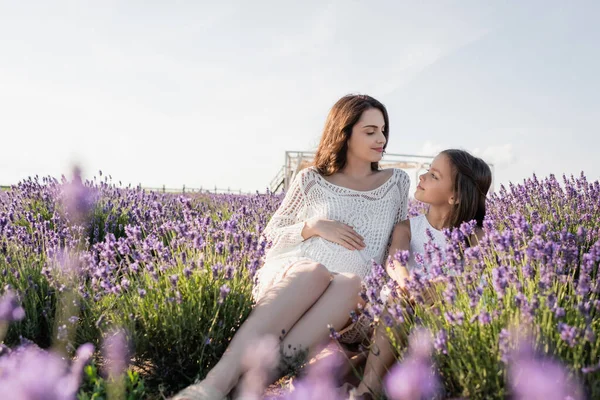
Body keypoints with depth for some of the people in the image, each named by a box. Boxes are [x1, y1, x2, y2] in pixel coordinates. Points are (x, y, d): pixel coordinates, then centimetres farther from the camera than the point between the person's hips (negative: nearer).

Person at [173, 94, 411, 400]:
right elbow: (271, 234, 13)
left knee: (352, 282, -37)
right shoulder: (312, 179, 12)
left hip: (350, 294, 1)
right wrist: (314, 225, -5)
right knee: (314, 271, -39)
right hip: (290, 272, -1)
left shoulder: (397, 182, 18)